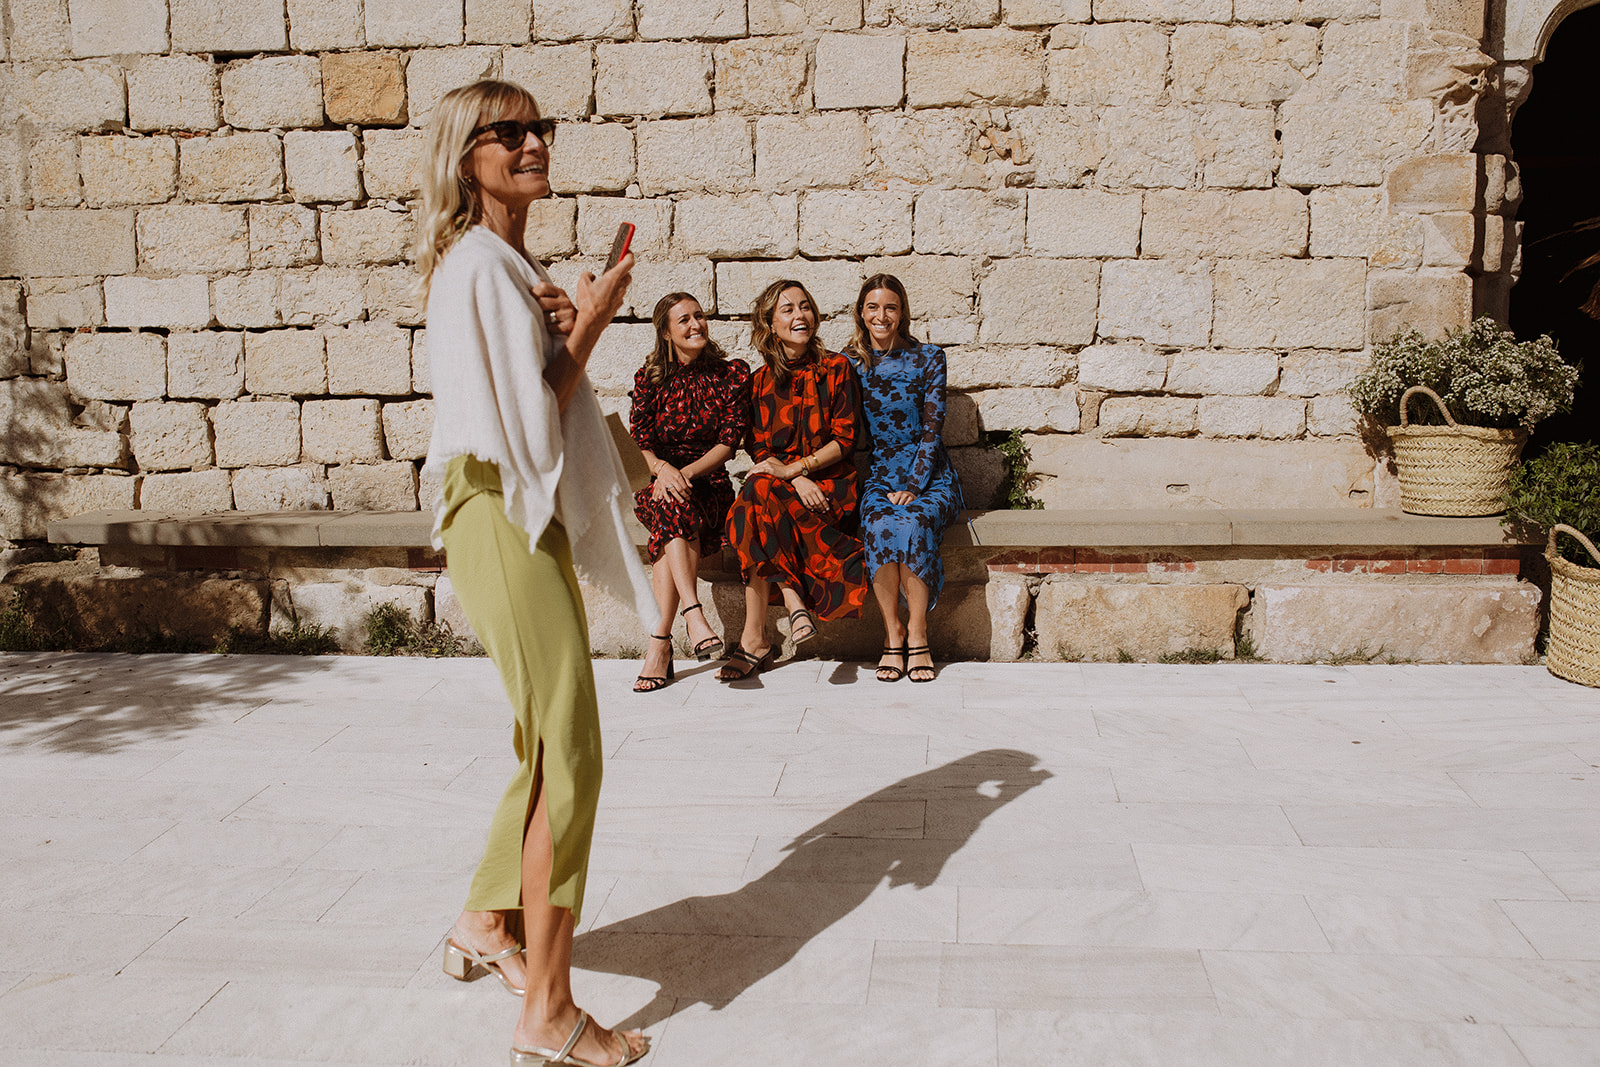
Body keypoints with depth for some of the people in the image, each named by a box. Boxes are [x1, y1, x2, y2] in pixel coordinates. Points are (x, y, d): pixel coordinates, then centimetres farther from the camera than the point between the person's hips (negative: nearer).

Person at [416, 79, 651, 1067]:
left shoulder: (511, 264, 18)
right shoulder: (478, 264, -14)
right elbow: (526, 426, -19)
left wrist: (566, 332, 1)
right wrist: (589, 326, -10)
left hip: (534, 515, 10)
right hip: (503, 519, -10)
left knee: (551, 744, 18)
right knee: (569, 756, -9)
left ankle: (485, 925, 36)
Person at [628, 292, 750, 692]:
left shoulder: (732, 374, 3)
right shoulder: (650, 377, 5)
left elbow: (728, 442, -3)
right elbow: (638, 442, 0)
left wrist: (687, 472, -18)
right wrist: (662, 468, -22)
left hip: (708, 483, -1)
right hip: (657, 480, 1)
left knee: (674, 519, -33)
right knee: (674, 509, -36)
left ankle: (660, 641, -37)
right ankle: (694, 614, -45)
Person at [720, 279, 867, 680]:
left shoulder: (836, 368, 3)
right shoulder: (760, 381, 9)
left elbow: (844, 440, -4)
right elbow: (759, 450, 4)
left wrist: (795, 468, -17)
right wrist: (796, 481, -16)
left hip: (830, 482, -3)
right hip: (780, 479, 3)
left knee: (757, 499, -31)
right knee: (758, 494, -34)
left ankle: (754, 639, -31)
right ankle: (793, 600, -31)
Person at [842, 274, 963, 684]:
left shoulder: (928, 358, 4)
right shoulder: (847, 363, 8)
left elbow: (932, 429, -2)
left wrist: (912, 487, -13)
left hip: (928, 476, -1)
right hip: (874, 476, 1)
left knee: (914, 523, -34)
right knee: (879, 525, -33)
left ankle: (917, 634, -22)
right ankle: (892, 635, -22)